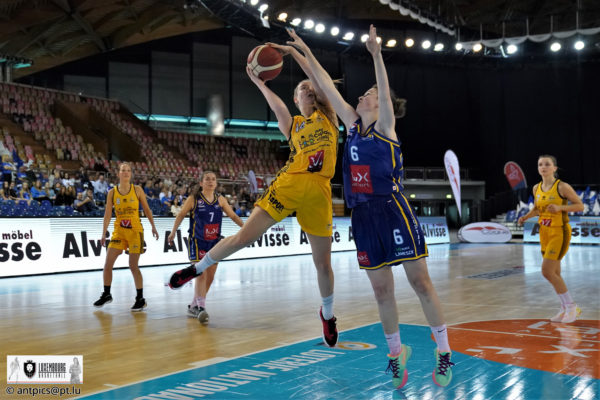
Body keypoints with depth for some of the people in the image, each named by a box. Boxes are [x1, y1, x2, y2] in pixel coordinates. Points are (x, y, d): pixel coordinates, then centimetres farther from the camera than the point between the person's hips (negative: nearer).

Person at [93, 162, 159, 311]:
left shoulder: (137, 190, -2)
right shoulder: (112, 192, 1)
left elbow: (147, 209, 6)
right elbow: (107, 214, 1)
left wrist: (153, 226, 3)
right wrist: (104, 233, -5)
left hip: (135, 231, -2)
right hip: (119, 231, 2)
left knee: (133, 266, -4)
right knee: (107, 264, -1)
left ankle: (140, 299, 8)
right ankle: (106, 294, 19)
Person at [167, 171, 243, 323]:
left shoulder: (220, 199, 5)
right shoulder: (193, 199, -4)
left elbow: (233, 216, 10)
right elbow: (181, 214, 3)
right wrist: (173, 232, -2)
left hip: (214, 242, 5)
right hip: (197, 241, -5)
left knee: (210, 277, 8)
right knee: (201, 274, -16)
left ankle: (193, 306, 23)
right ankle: (201, 308, -20)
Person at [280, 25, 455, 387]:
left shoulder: (386, 125, -1)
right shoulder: (353, 124, 13)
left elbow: (386, 90, -18)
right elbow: (328, 86, 13)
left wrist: (376, 54, -31)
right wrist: (306, 53, 13)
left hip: (393, 211, -6)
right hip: (364, 216, 6)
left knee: (420, 282, -1)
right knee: (382, 291, 10)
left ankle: (444, 351, 9)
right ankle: (396, 352, 24)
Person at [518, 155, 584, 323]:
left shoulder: (562, 187, -13)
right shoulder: (536, 188, 5)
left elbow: (580, 206, -9)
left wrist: (560, 208, -23)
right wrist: (526, 216, 1)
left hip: (560, 232, -7)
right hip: (545, 233, 7)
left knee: (547, 271, -12)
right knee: (554, 274, 10)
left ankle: (571, 306, 3)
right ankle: (566, 308, 25)